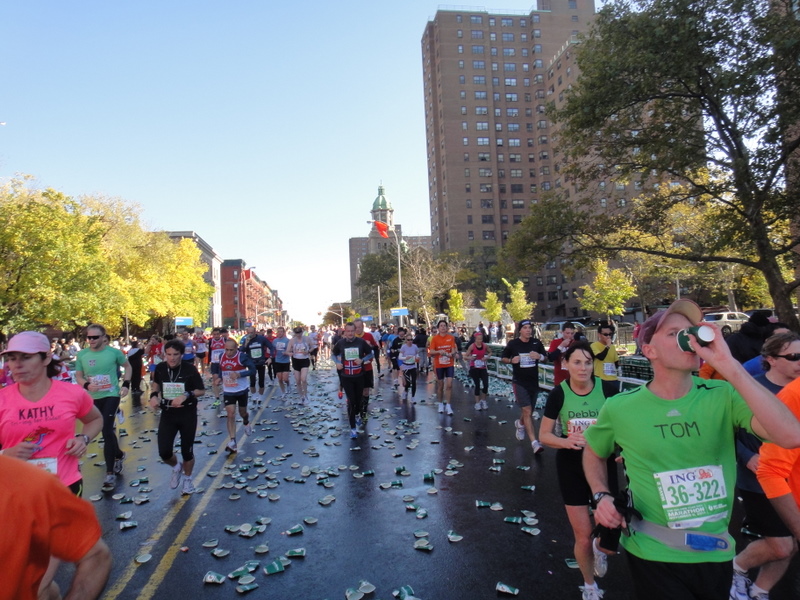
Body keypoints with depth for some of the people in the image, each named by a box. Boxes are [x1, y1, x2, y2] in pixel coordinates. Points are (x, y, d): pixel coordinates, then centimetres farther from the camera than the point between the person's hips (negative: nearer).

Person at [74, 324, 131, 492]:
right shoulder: (82, 355, -2)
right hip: (94, 397, 4)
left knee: (107, 430, -12)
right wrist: (87, 385, -15)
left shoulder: (114, 352, -9)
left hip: (111, 395, -4)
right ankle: (119, 455, 43)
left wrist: (126, 384, -5)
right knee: (107, 430, 16)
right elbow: (78, 376, 6)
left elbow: (127, 366, 7)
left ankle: (110, 473, -4)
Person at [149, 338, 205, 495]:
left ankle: (187, 479, 36)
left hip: (188, 414, -2)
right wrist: (153, 395, -4)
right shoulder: (160, 368, -6)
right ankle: (176, 466, 32)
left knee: (187, 451, 9)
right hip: (167, 414, 2)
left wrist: (186, 395, -25)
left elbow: (202, 390, -8)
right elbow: (156, 384, 16)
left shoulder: (190, 369, -15)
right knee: (164, 452, -4)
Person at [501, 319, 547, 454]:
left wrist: (540, 356, -12)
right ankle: (534, 443, -13)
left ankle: (520, 423, 49)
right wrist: (511, 360, -17)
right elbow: (503, 358, 4)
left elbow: (545, 357, 11)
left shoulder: (536, 343, 1)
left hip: (534, 382, 4)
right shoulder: (513, 344, -6)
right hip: (519, 382, -4)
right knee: (527, 411, -14)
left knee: (529, 411, 17)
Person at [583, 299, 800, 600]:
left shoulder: (723, 396, -11)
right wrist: (601, 496, -9)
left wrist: (728, 366, -29)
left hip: (716, 552, 3)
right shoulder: (620, 408, -11)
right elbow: (593, 452, 7)